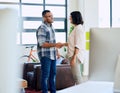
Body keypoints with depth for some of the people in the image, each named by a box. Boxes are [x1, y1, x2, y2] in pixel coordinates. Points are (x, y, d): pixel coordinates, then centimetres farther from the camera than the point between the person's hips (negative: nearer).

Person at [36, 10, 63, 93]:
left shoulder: (51, 27, 13)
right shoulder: (42, 28, -14)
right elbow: (42, 44, -21)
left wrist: (56, 51, 17)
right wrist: (55, 44, -24)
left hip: (52, 55, 8)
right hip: (45, 55, -8)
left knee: (53, 74, 11)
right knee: (46, 75, -3)